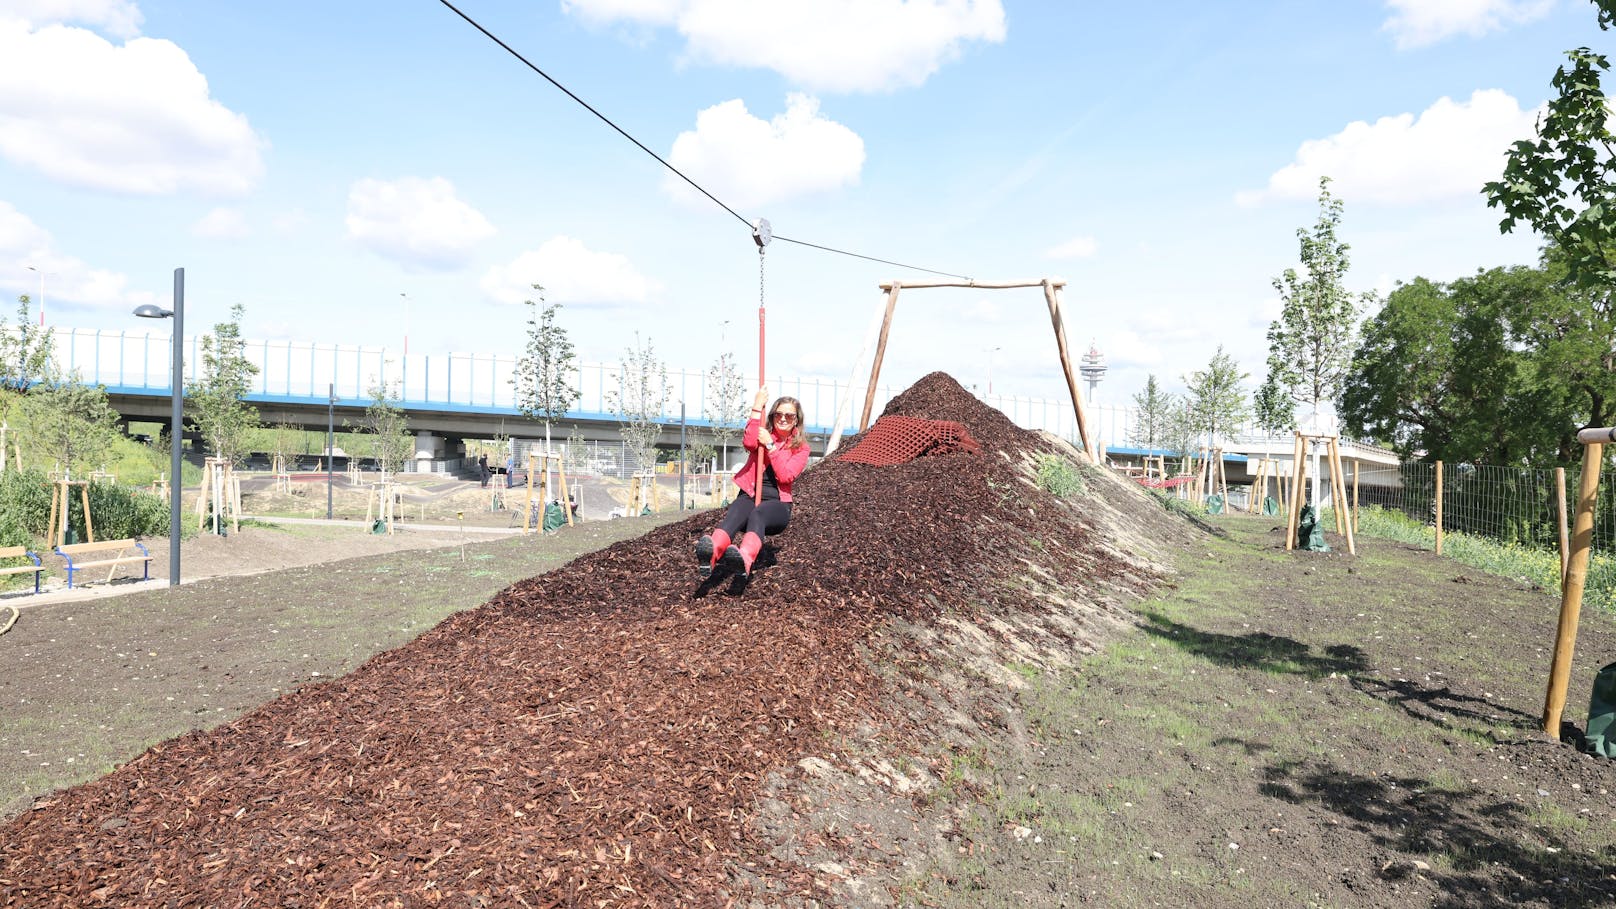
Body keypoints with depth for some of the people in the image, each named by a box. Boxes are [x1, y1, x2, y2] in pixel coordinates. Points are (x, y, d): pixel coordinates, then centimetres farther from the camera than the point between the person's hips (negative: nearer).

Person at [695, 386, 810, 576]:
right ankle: (711, 553, -67)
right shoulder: (765, 433, 16)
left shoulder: (801, 448, 11)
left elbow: (785, 476, -8)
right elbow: (749, 443, -11)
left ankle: (745, 559, -70)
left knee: (758, 513, -38)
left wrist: (769, 445, -10)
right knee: (735, 512, -35)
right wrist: (757, 407, -12)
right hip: (750, 496, 2)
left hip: (777, 504, -1)